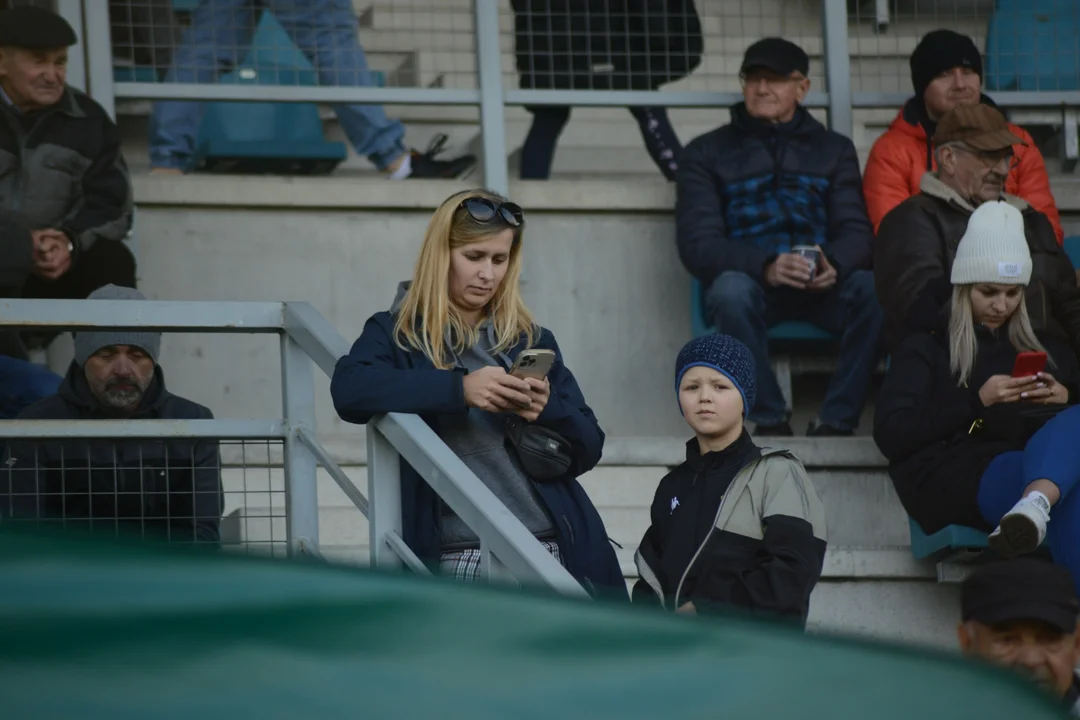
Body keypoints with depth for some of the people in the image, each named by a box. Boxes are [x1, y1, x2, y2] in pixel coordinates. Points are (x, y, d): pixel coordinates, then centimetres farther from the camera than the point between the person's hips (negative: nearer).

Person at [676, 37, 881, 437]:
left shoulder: (834, 149, 20)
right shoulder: (707, 153, 13)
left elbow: (856, 230, 6)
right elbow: (698, 243, -1)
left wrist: (835, 265, -20)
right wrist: (764, 266, -22)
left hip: (822, 287, 1)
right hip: (751, 285, -1)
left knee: (874, 289, -32)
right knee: (730, 289, -38)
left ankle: (836, 422, -25)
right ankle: (769, 421, -26)